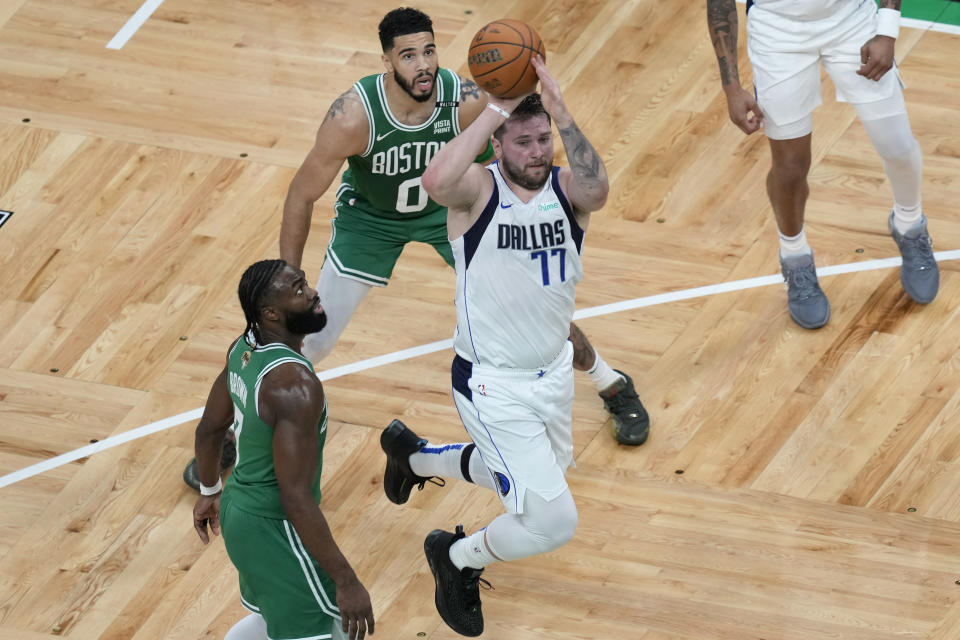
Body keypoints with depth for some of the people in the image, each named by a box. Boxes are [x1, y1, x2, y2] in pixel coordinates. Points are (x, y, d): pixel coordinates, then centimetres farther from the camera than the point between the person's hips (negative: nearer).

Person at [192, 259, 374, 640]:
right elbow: (296, 498, -30)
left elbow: (210, 428, 14)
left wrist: (209, 491, 32)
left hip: (239, 509, 10)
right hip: (276, 533, -10)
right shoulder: (295, 384, -29)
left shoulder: (245, 349, -2)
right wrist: (346, 581, -26)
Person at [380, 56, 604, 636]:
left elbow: (597, 190, -35)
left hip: (554, 370, 6)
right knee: (554, 521, -12)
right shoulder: (478, 190, -19)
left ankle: (413, 455, 55)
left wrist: (560, 111, -42)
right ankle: (457, 560, 18)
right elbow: (436, 181, -43)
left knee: (536, 474, 31)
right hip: (494, 386, -6)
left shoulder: (567, 188, -10)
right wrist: (495, 112, -39)